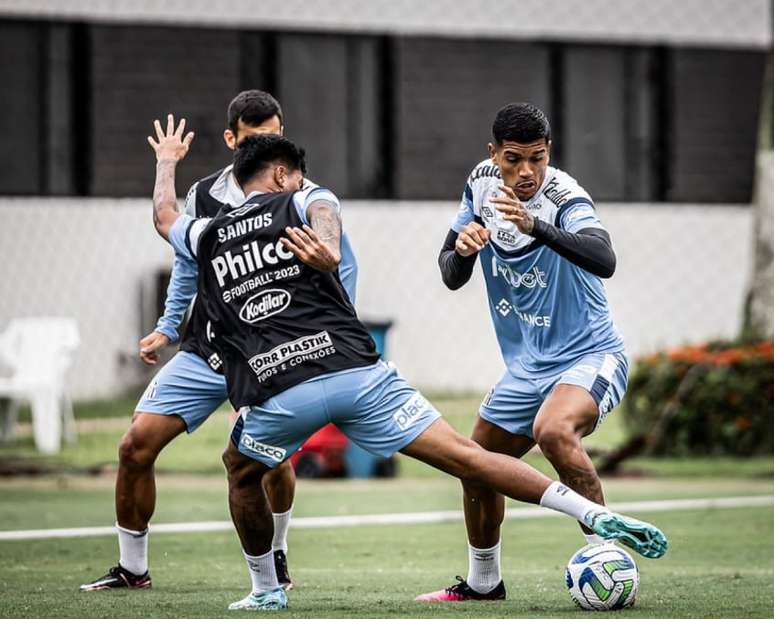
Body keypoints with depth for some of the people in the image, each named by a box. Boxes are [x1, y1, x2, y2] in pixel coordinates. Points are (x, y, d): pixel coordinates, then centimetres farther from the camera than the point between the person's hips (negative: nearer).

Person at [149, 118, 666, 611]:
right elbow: (323, 211, -12)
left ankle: (265, 590, 35)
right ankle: (600, 518, -15)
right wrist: (329, 253, -35)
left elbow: (164, 216, 46)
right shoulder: (304, 202, 14)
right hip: (352, 369, -2)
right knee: (464, 455, -5)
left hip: (274, 394, 2)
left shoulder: (206, 236, 23)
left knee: (241, 471, 34)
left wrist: (167, 160, 66)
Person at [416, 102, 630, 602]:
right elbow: (452, 277, 5)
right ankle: (482, 582, 38)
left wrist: (535, 226, -55)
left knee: (554, 431, -36)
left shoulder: (564, 199, -23)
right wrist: (461, 249, -18)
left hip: (591, 357, -8)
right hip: (527, 368, 8)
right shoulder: (482, 182, -3)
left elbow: (604, 261, -43)